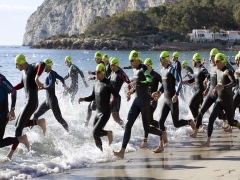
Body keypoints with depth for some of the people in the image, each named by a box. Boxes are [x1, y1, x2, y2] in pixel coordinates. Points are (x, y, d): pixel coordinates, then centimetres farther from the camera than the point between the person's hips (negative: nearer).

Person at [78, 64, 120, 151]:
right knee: (95, 135, 10)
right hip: (98, 112, 8)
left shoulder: (107, 84, -17)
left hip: (105, 113, -8)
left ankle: (108, 133, 8)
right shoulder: (96, 83, 6)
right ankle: (100, 151, 24)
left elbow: (117, 96, -15)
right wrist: (83, 99, 0)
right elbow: (93, 97, 17)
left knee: (95, 132, -18)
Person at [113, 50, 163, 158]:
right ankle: (122, 151, -9)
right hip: (137, 101, 8)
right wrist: (132, 91, 14)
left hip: (144, 101, -8)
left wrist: (137, 82, -23)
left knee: (147, 128, 2)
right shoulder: (136, 70, 13)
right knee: (128, 125, -4)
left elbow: (149, 82, -27)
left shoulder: (143, 68, -12)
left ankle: (162, 135, 32)